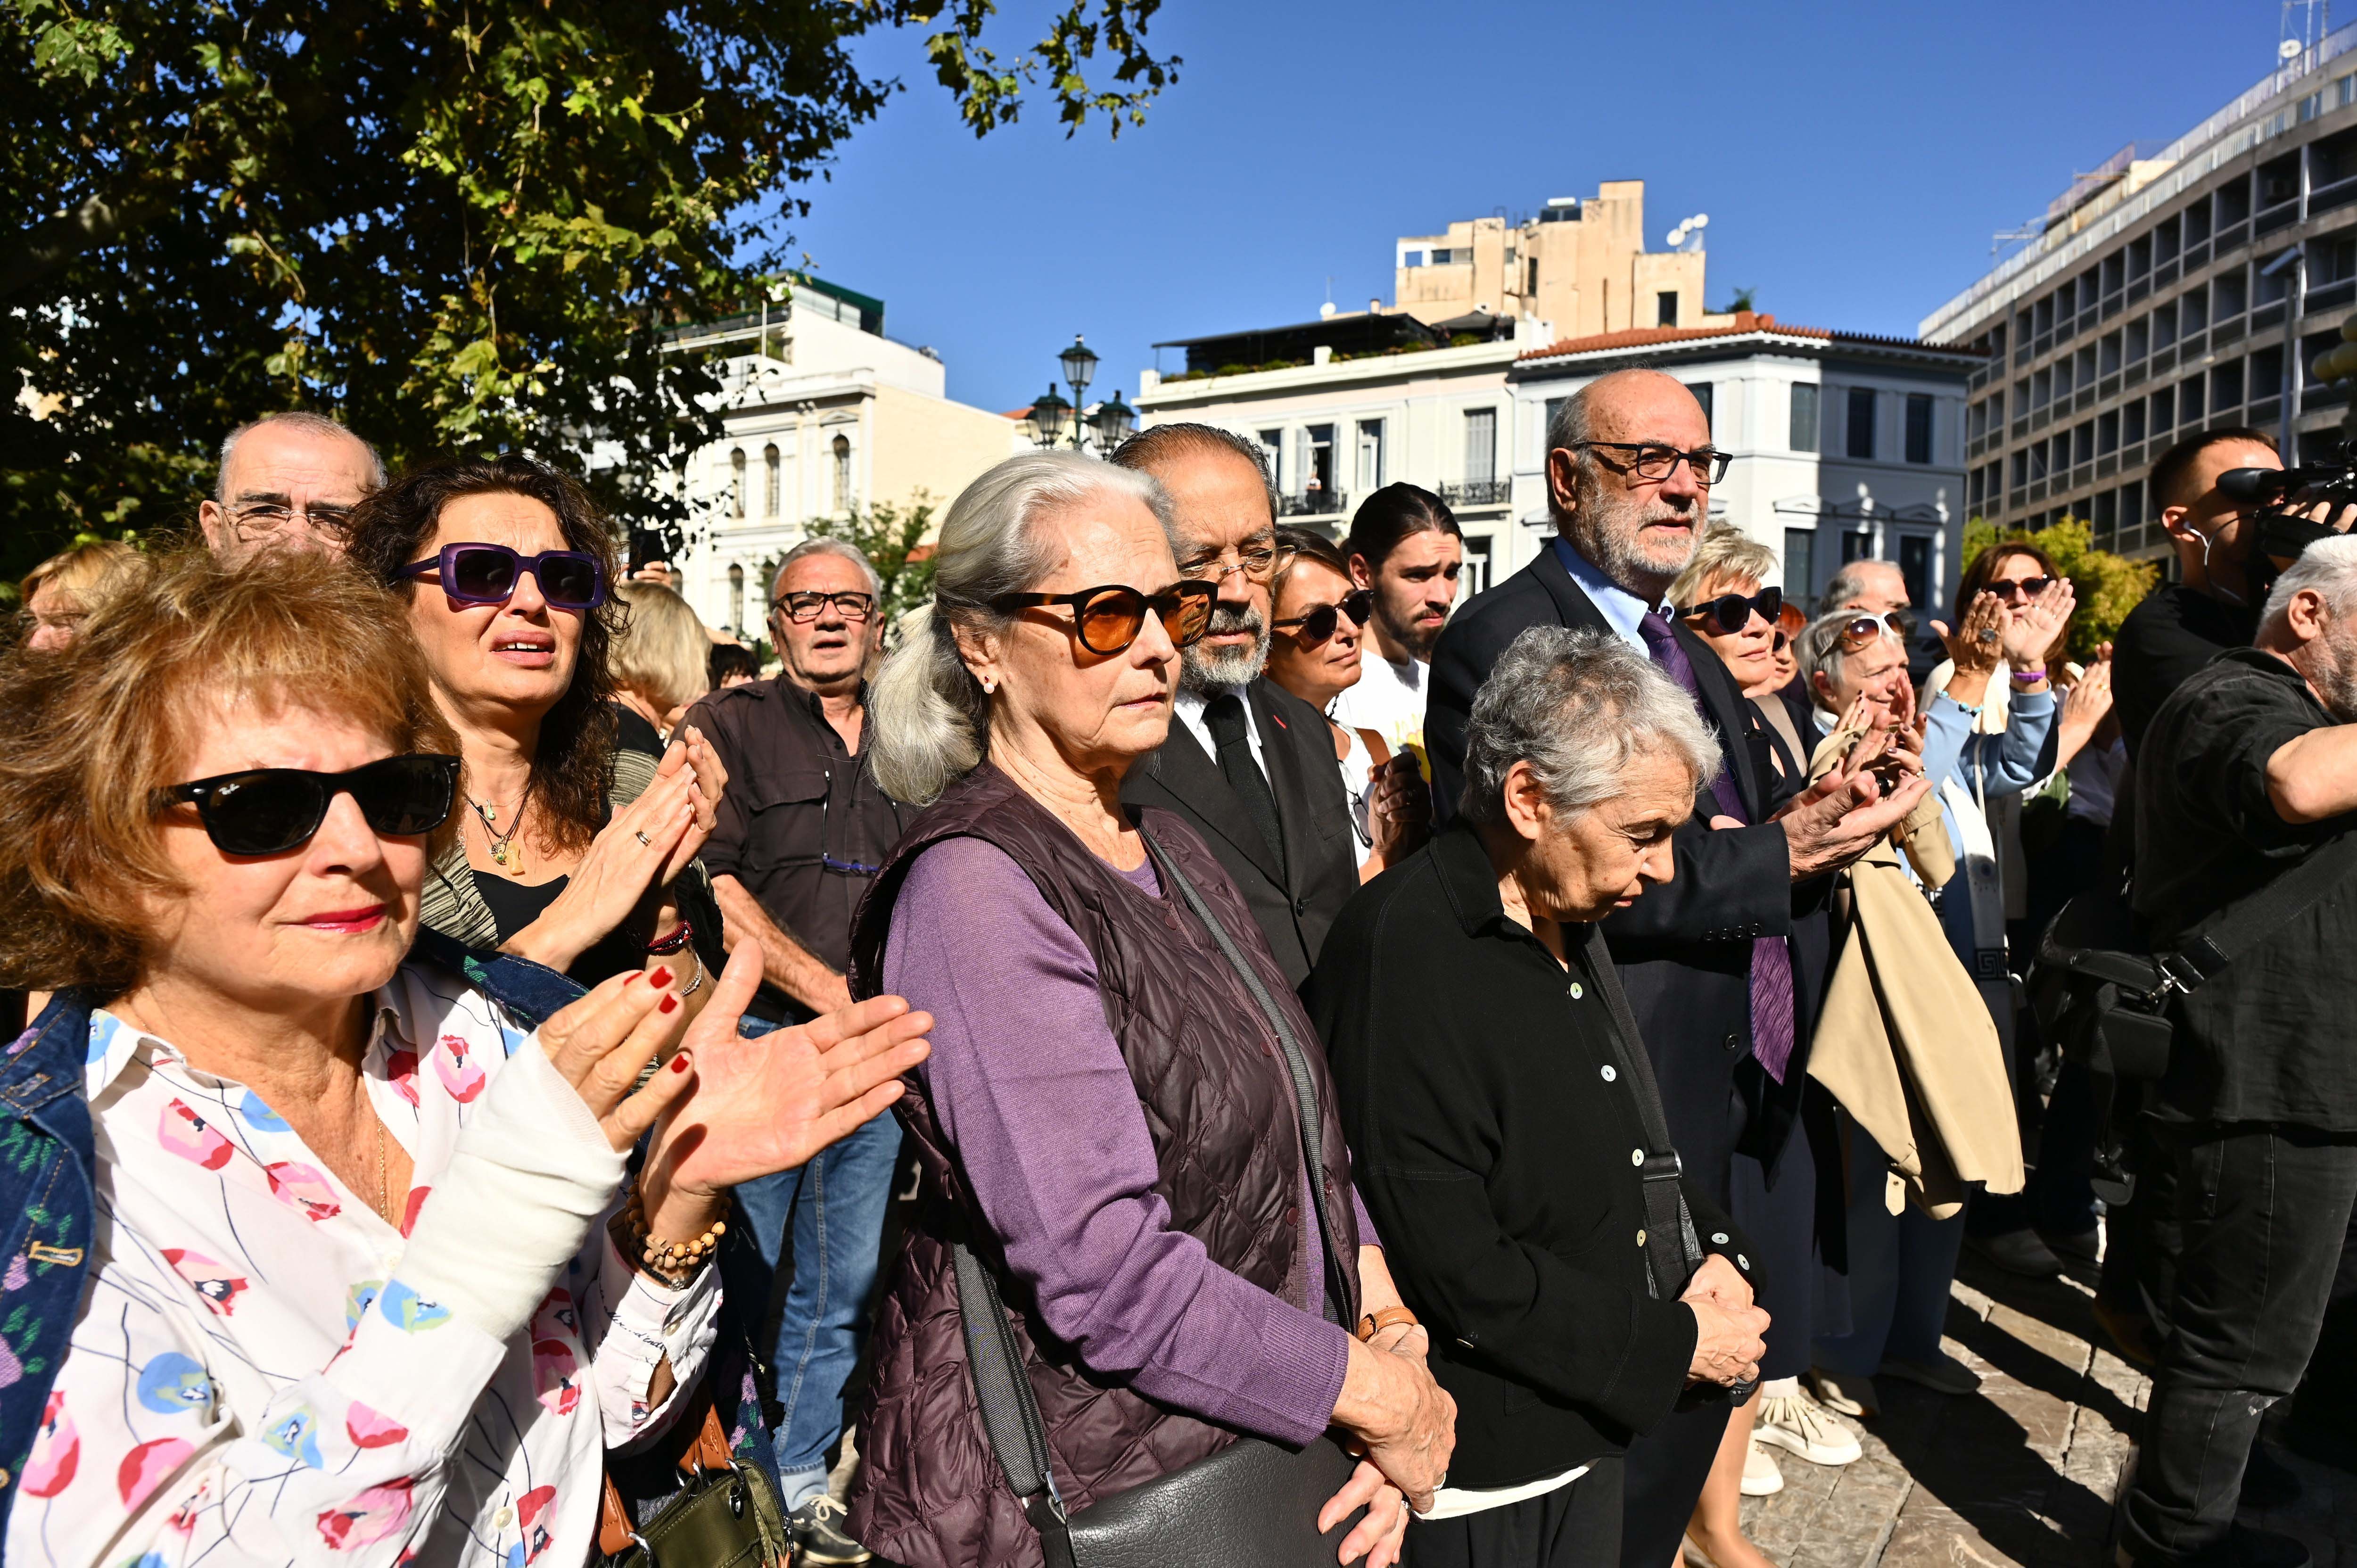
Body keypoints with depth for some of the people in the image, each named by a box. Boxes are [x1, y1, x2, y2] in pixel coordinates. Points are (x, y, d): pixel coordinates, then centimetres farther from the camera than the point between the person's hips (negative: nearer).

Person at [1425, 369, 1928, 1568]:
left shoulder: (1695, 660, 18)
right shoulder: (1502, 637, -12)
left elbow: (1734, 853, 16)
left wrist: (1803, 828, -6)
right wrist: (1777, 860, -20)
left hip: (1721, 1107, 9)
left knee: (1694, 1392, 20)